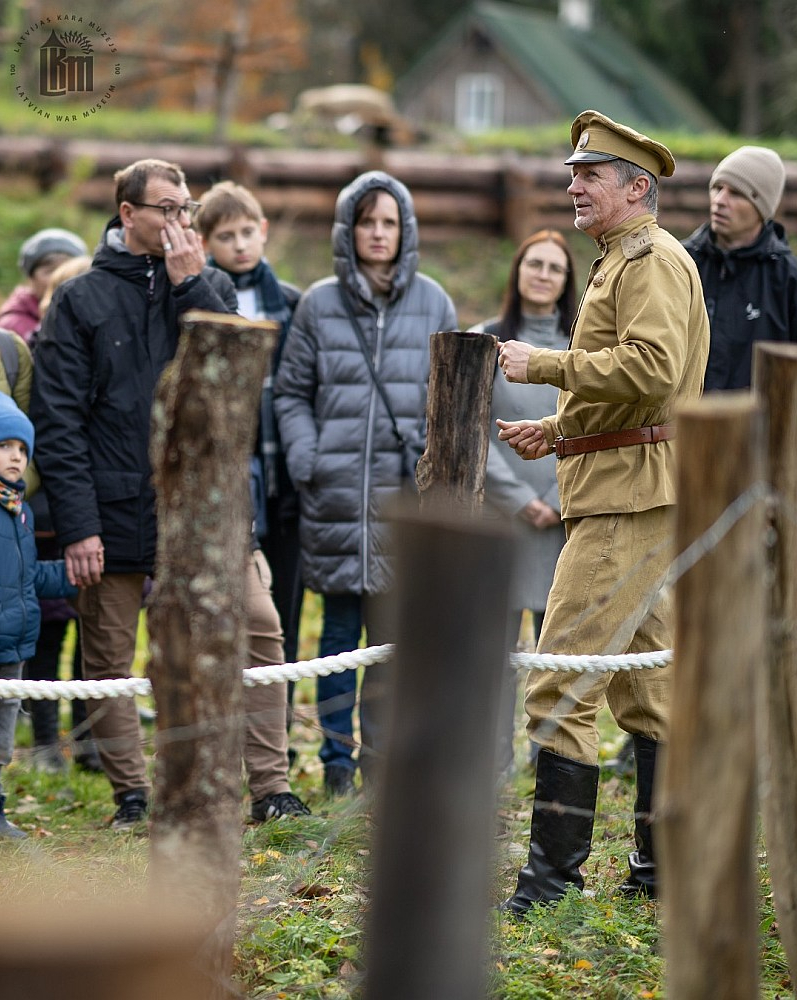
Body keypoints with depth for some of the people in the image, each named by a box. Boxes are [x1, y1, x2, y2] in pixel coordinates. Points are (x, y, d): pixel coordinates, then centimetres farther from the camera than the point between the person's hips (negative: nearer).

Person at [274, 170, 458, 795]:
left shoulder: (432, 303, 7)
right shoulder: (319, 304, 6)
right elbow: (292, 392, 10)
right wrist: (303, 457, -4)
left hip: (407, 488, 0)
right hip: (336, 487, 0)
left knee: (395, 633, -3)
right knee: (340, 632, 6)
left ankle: (384, 763, 4)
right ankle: (338, 760, 14)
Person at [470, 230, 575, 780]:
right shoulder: (485, 342, 4)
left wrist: (559, 502, -7)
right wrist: (519, 499, -9)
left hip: (567, 520, 1)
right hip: (500, 513, -1)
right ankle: (493, 770, 6)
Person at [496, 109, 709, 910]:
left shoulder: (653, 259, -10)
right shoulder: (618, 263, 23)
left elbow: (652, 367, -26)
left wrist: (545, 366, -20)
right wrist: (557, 431, 16)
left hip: (630, 498, -11)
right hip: (622, 492, 11)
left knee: (560, 684, -14)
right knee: (642, 682, 14)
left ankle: (553, 872, -13)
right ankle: (666, 865, 20)